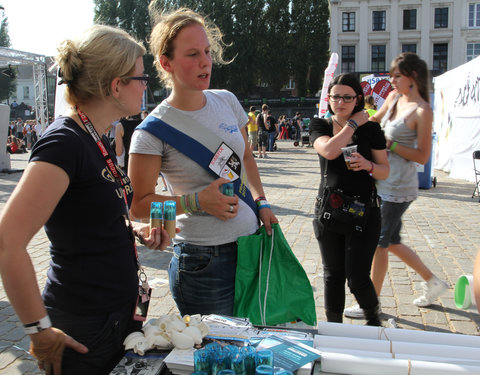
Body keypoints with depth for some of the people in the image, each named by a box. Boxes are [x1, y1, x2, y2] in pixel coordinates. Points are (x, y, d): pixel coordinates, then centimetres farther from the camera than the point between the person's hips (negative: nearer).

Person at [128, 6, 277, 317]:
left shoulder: (227, 101, 4)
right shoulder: (153, 130, -13)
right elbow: (139, 204, -10)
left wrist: (261, 201, 10)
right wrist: (197, 201, -20)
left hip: (252, 241, 5)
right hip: (203, 261, -5)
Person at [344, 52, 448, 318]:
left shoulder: (422, 111, -14)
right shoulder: (393, 97, 8)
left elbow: (422, 157, -14)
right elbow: (372, 121, 25)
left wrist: (390, 144, -20)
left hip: (398, 187, -8)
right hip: (383, 182, 8)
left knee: (380, 243, 1)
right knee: (391, 242, 17)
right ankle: (433, 282, 35)